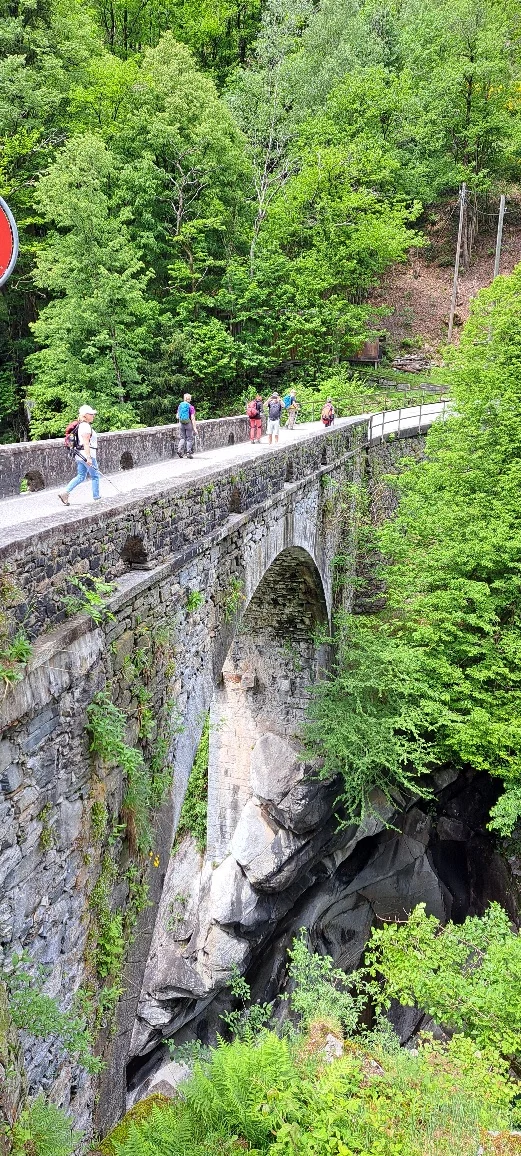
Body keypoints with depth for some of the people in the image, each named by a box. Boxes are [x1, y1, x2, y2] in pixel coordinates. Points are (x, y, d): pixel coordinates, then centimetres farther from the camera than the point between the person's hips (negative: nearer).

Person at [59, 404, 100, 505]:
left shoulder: (81, 425, 16)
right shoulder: (86, 426, -15)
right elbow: (86, 443, -22)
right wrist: (89, 458, -25)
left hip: (80, 455, 10)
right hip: (87, 455, -10)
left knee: (81, 477, 12)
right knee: (95, 476, 4)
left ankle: (65, 493, 2)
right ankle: (96, 498, 12)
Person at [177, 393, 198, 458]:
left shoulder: (180, 406, 4)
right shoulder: (191, 407, -10)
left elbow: (177, 416, 10)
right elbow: (192, 418, -13)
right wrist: (194, 428, -12)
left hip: (181, 423, 4)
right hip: (189, 423, -4)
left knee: (182, 438, 12)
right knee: (189, 438, 6)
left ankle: (179, 449, -9)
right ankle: (188, 453, 7)